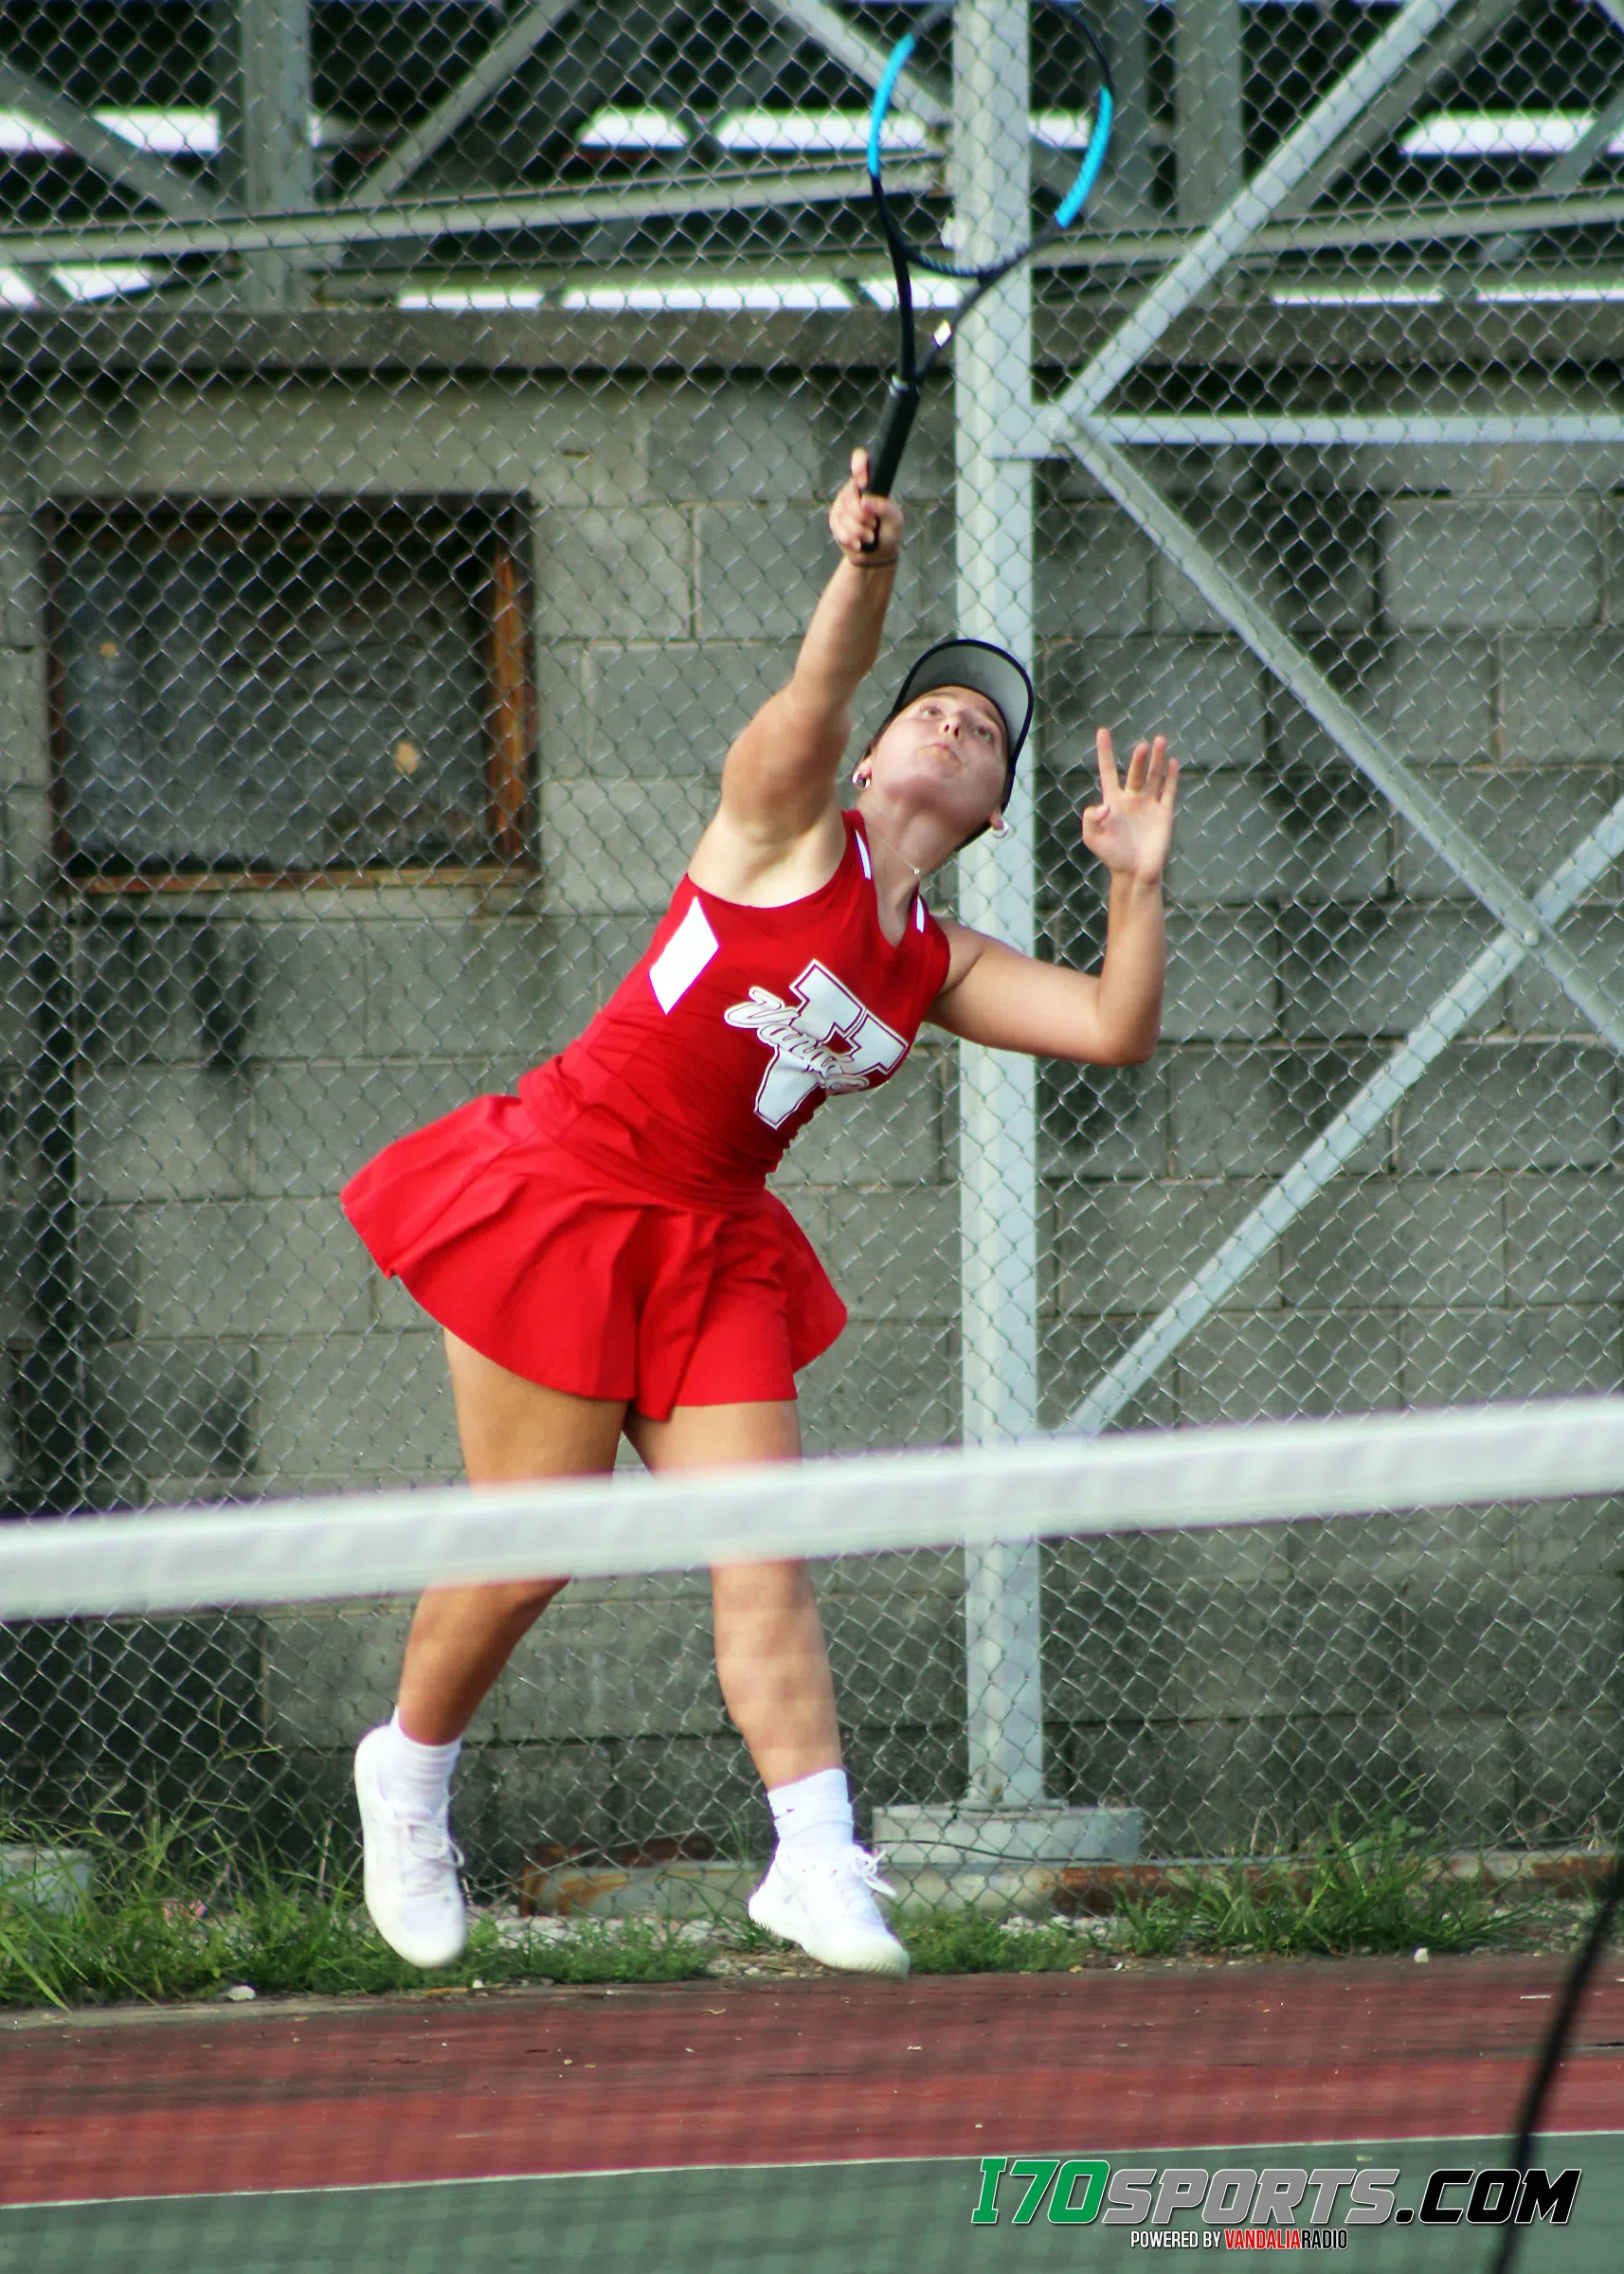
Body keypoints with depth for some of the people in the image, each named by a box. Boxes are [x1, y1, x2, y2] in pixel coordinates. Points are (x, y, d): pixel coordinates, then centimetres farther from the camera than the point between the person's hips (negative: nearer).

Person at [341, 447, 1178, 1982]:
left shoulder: (940, 971, 9)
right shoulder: (785, 830, -5)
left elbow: (1115, 1030, 2)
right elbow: (817, 690, -25)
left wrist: (1138, 883, -9)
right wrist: (865, 572, -43)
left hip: (709, 1249, 5)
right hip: (561, 1199, -5)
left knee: (764, 1555, -6)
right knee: (525, 1553, 1)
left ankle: (816, 1861, -9)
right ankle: (408, 1773, 26)